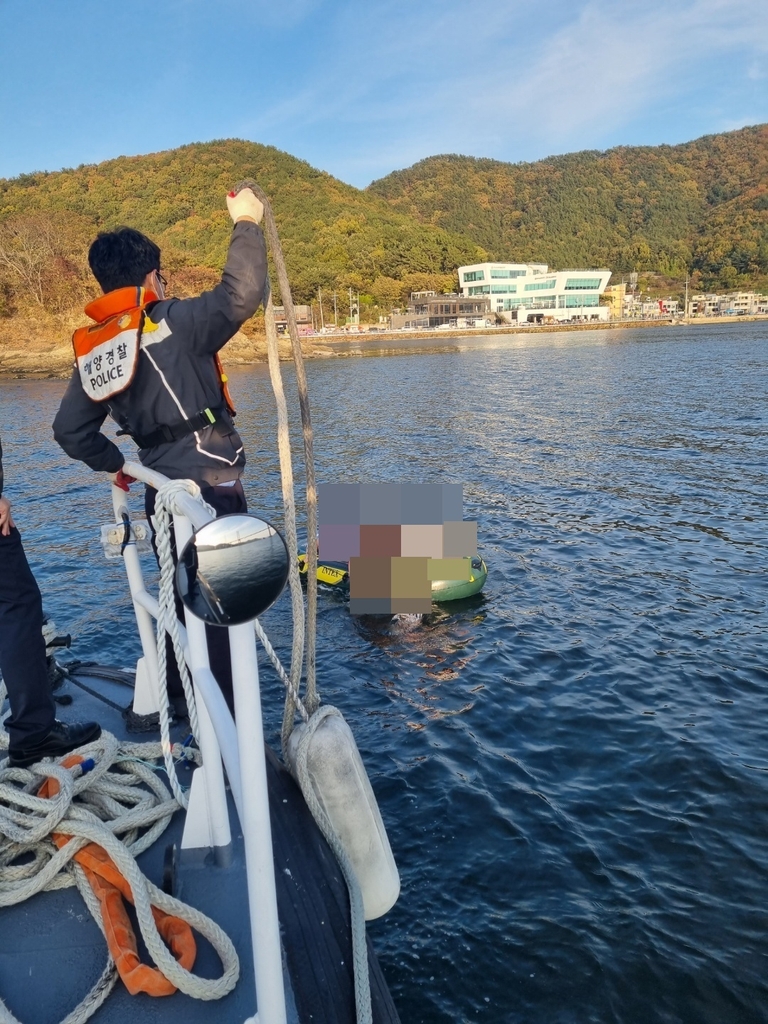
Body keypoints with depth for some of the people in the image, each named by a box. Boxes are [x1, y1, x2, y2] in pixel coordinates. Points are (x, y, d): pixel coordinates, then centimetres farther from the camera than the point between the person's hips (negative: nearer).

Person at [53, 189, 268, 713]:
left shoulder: (91, 349, 8)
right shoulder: (171, 322, -11)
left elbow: (70, 431, 10)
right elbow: (240, 295, -21)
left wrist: (116, 464, 22)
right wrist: (246, 223, -10)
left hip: (161, 491, 7)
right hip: (212, 485, -7)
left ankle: (180, 700, 35)